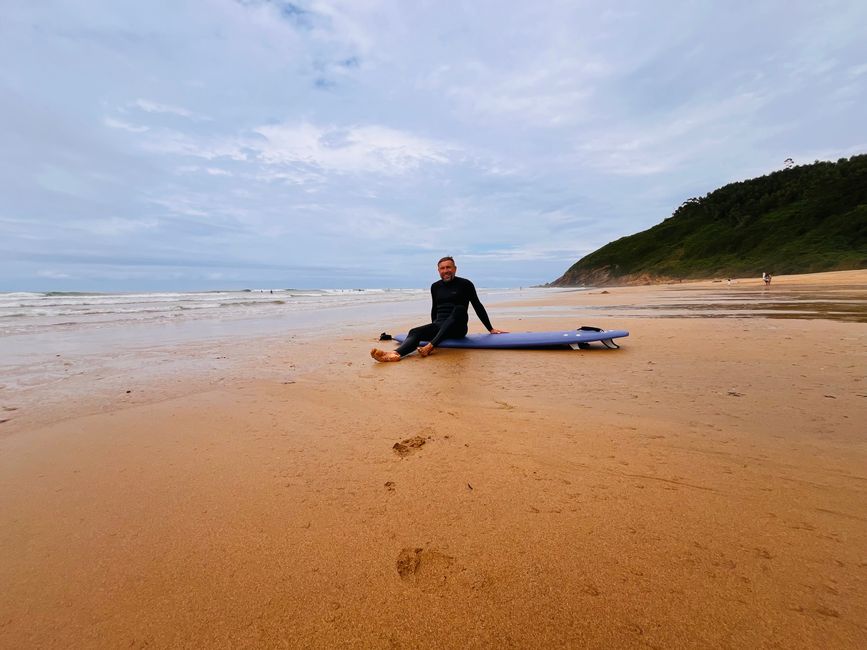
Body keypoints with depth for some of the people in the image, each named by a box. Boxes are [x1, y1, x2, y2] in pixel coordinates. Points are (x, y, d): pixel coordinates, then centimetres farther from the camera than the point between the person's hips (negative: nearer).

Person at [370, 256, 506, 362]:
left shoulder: (465, 284, 0)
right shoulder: (435, 287, 13)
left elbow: (478, 307, 3)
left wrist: (491, 329, 4)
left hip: (458, 328, -4)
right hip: (439, 326, 4)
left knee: (459, 309, -35)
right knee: (415, 332, -22)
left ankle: (430, 346, -46)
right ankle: (395, 354, -54)